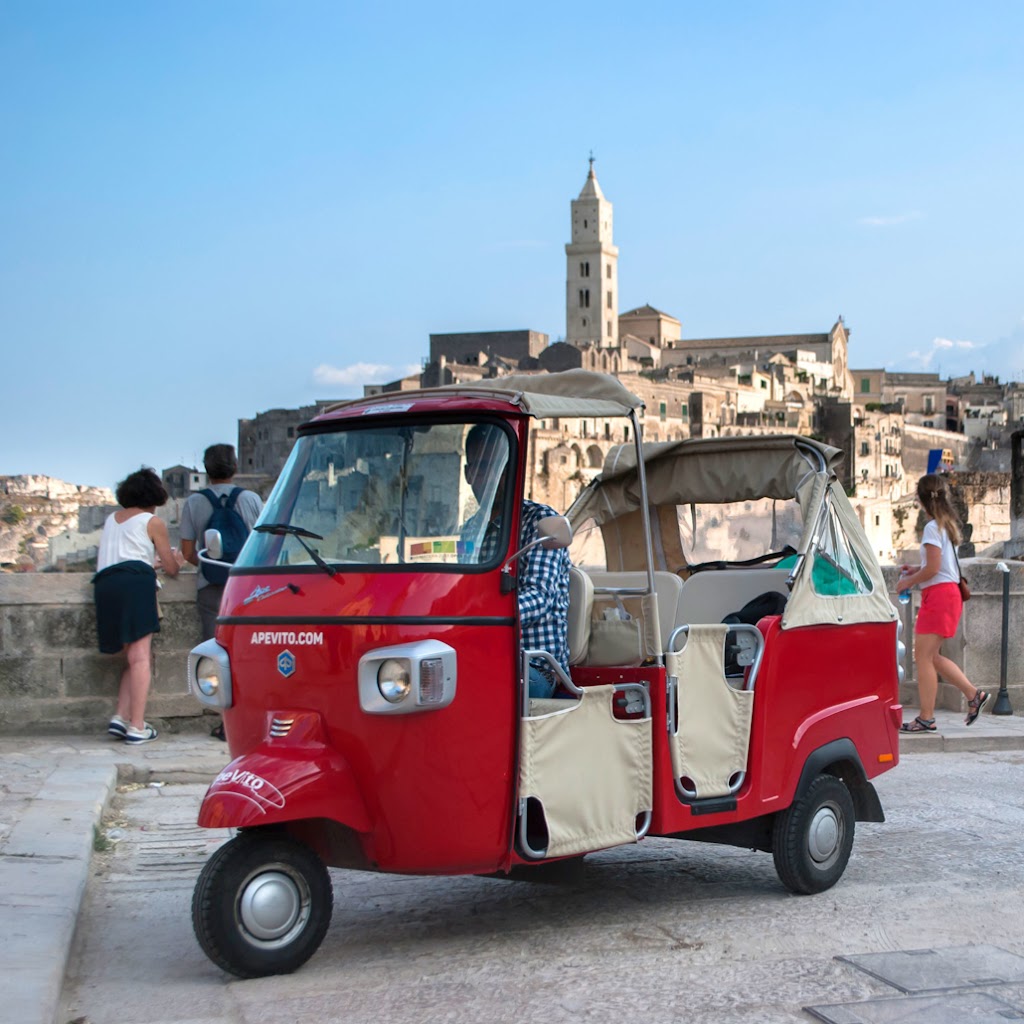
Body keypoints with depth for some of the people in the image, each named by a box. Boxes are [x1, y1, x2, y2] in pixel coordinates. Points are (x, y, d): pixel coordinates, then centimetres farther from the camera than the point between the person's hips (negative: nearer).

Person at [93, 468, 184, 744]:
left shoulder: (111, 519, 25)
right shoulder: (153, 522, 9)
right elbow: (171, 568, 12)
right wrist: (175, 561, 36)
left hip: (104, 584, 6)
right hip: (135, 582, -6)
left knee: (132, 657, 13)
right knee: (140, 656, -9)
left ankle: (120, 717, -1)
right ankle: (137, 726, -14)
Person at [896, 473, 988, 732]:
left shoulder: (933, 527, -13)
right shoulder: (949, 524, 15)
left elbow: (933, 569, -18)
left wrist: (908, 582, -5)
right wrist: (916, 569, 17)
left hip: (939, 594, -10)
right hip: (949, 592, 10)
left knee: (923, 656, -6)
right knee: (929, 656, 14)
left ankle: (926, 718, -3)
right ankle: (973, 694, 12)